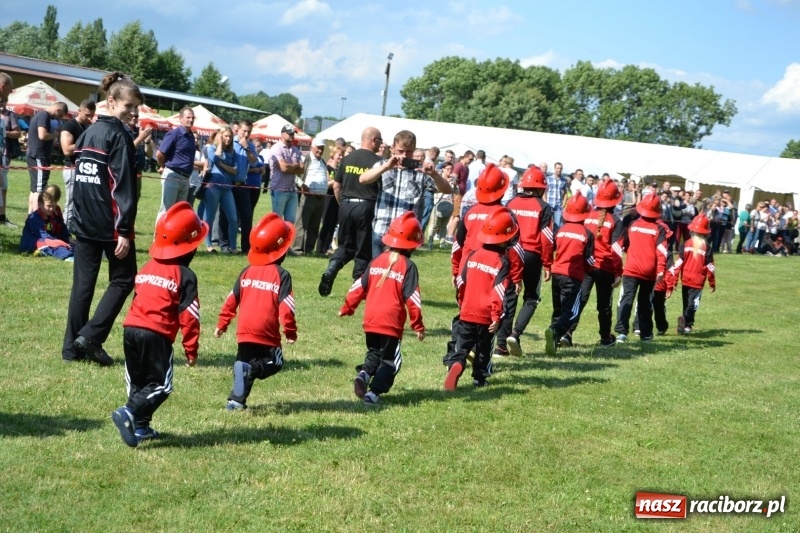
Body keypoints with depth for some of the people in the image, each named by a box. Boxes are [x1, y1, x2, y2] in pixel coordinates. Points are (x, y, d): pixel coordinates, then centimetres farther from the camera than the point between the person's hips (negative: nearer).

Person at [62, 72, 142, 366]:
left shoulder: (87, 133, 13)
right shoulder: (119, 135, -11)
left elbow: (79, 177, 16)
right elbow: (123, 186, -16)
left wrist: (77, 218, 18)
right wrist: (125, 230, -17)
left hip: (83, 221, 7)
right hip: (110, 223, -7)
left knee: (82, 283, 9)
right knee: (123, 279, 5)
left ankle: (72, 346, 9)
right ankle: (91, 336, -5)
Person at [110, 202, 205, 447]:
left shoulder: (146, 268, 17)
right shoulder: (184, 276, -3)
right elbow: (189, 316, -5)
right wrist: (191, 349, 2)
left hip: (131, 327, 7)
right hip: (157, 335, -7)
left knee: (137, 381, 18)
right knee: (160, 384, 0)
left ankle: (140, 426, 20)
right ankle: (130, 413, -19)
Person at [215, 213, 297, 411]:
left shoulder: (247, 271, 7)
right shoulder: (281, 275, -7)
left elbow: (232, 300, 9)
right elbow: (286, 306, -11)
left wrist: (222, 324, 17)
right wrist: (290, 331, -2)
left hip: (244, 330, 5)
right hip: (266, 333, -5)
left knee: (244, 361, 18)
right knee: (274, 362, 7)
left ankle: (237, 400, 8)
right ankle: (252, 369, -23)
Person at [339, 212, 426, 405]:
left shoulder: (376, 261, 7)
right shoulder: (408, 266, -8)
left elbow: (359, 287, 10)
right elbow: (412, 298, -10)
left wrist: (347, 308, 22)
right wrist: (418, 325, -3)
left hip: (370, 320, 5)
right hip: (391, 323, -5)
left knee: (374, 353, 23)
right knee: (390, 360, 7)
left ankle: (364, 374, -3)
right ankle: (374, 392, -6)